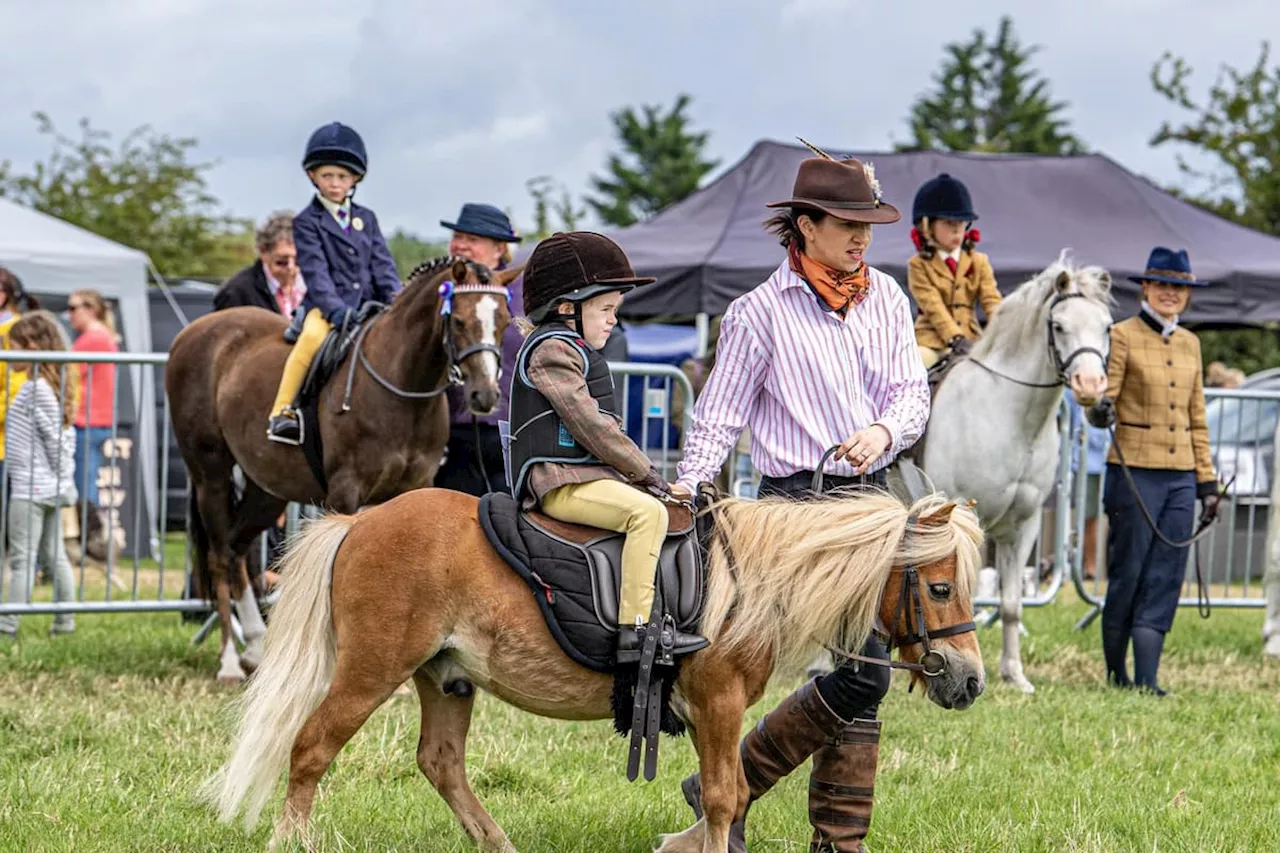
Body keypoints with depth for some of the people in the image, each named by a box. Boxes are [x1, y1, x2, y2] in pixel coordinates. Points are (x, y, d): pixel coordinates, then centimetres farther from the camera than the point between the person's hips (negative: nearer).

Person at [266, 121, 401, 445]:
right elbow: (315, 271, -9)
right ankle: (282, 413, -32)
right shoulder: (307, 222, 3)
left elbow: (382, 263, 12)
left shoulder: (366, 219, 19)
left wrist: (395, 297, -7)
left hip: (368, 306, 5)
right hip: (326, 307, -5)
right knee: (314, 336, -36)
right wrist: (334, 308, -24)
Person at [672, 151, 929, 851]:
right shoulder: (759, 311, -6)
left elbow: (912, 391, 6)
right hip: (801, 502, -6)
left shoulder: (886, 297, 9)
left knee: (858, 672, 7)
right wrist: (687, 484, -17)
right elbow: (721, 412, -4)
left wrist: (884, 432, -15)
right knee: (862, 673, -15)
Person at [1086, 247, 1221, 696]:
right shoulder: (1123, 336, -4)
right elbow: (1102, 401, -9)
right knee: (1127, 573, -1)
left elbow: (1197, 418, 17)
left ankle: (1147, 679, 1)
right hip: (1134, 471, -5)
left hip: (1181, 477, 5)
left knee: (1165, 578, 0)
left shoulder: (1189, 343, 13)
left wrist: (1208, 481, 13)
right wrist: (1100, 411, -33)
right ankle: (1115, 673, 13)